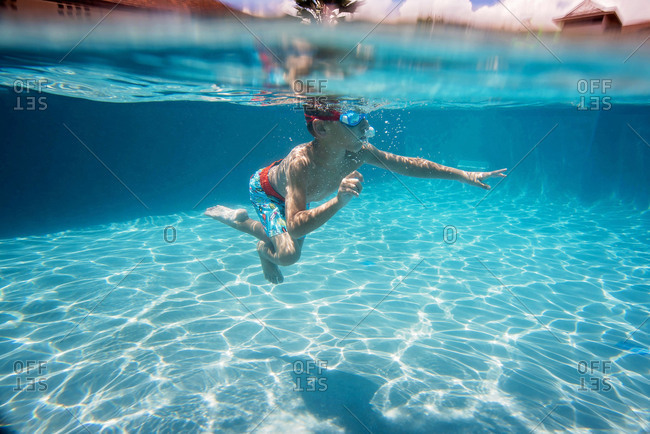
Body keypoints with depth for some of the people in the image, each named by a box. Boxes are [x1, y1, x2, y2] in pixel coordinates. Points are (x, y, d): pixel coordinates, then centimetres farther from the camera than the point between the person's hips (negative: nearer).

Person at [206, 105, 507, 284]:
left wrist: (464, 175, -22)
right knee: (288, 254, -27)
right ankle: (266, 249, 7)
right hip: (264, 189, -6)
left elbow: (409, 165, -22)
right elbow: (295, 227, -53)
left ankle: (239, 219, 45)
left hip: (293, 196, 7)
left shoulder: (358, 152, -30)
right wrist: (339, 201, -67)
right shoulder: (301, 162, -47)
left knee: (290, 247, 24)